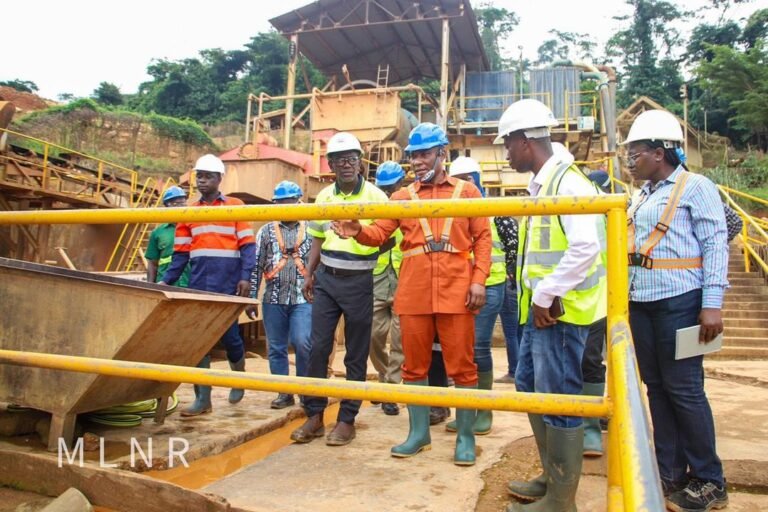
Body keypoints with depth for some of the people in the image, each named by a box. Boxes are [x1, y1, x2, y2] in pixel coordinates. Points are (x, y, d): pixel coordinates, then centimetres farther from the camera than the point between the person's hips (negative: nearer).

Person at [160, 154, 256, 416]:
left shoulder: (235, 206, 2)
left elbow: (247, 245, -2)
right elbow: (181, 253, 13)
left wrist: (245, 277, -13)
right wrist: (166, 282, 4)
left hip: (228, 285, -3)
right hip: (198, 286, 4)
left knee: (229, 334, 1)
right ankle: (203, 399, 10)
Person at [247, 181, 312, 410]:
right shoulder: (266, 231, 9)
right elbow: (256, 266, 7)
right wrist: (251, 298, 3)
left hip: (303, 298, -2)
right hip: (274, 299, 2)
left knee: (302, 342, -14)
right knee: (276, 348, 7)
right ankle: (284, 393, 20)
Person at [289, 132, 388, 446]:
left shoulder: (375, 196, -6)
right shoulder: (323, 196, 9)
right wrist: (309, 275, 13)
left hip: (359, 282, -4)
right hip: (326, 279, 5)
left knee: (356, 354, 5)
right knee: (317, 348, 5)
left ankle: (347, 420, 18)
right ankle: (314, 416, 19)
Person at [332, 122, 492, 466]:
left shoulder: (466, 192, 8)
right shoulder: (403, 196, 12)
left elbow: (482, 237, 3)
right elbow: (380, 233, 3)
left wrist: (479, 279, -8)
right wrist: (358, 231, -18)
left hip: (456, 290, -2)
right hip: (413, 292, 3)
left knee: (462, 366, 4)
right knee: (415, 364, 10)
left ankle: (465, 437, 17)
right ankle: (419, 433, 24)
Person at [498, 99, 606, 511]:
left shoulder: (567, 182, -15)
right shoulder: (539, 185, 14)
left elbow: (586, 247, -25)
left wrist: (546, 296, -20)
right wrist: (536, 297, 12)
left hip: (560, 310, -10)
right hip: (540, 308, 10)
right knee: (529, 386, 18)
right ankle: (552, 478, 35)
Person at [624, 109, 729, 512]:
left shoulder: (695, 187, -4)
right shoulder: (641, 196, 16)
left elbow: (715, 245, -9)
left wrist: (712, 304, -16)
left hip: (679, 301, -7)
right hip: (641, 302, 7)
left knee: (683, 388, -2)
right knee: (656, 386, 11)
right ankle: (669, 473, 23)